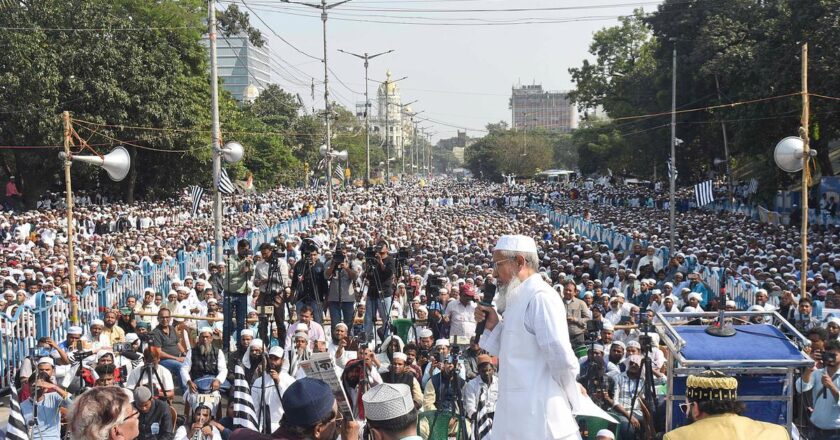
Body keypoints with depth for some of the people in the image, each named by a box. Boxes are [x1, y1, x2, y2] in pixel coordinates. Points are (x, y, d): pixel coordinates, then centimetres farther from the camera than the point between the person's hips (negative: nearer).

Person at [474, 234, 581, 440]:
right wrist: (493, 326, 5)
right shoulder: (519, 299, 16)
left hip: (535, 416, -9)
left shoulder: (540, 297, -15)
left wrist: (573, 400, -5)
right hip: (515, 412, 9)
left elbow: (561, 357, -20)